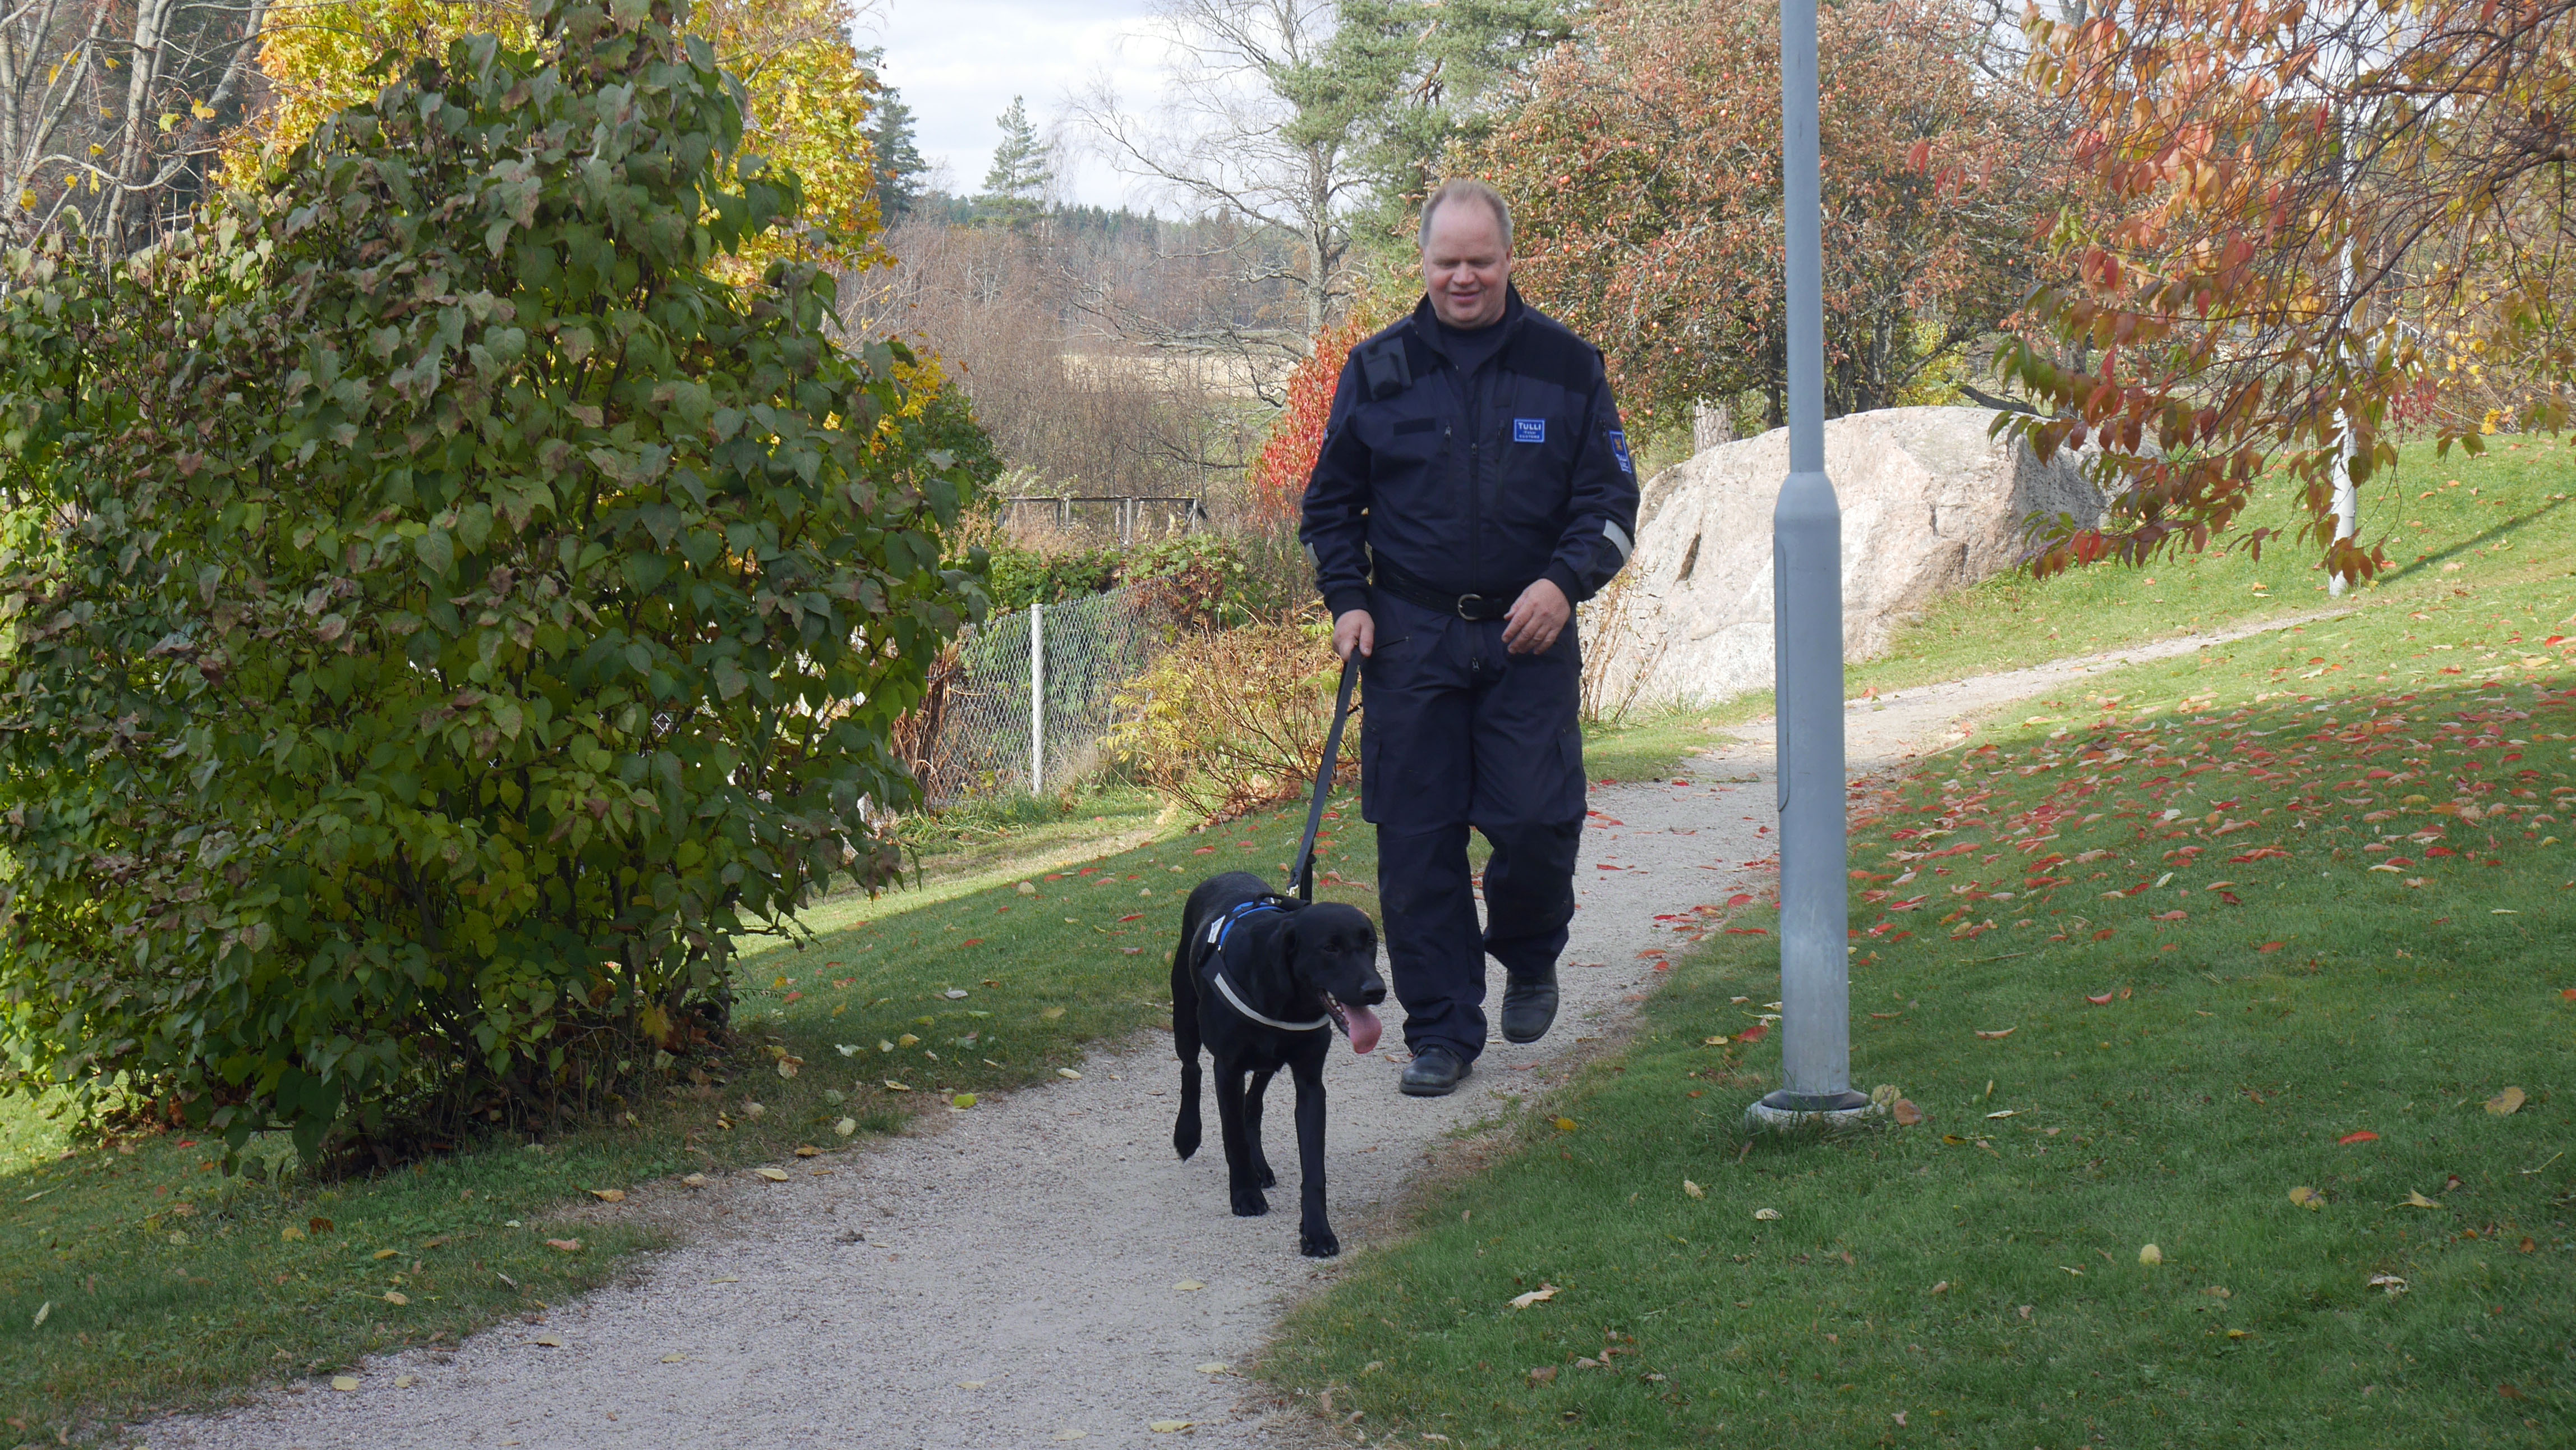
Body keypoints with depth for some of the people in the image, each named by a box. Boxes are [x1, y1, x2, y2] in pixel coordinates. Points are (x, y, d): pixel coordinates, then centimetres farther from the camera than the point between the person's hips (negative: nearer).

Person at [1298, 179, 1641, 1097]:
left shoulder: (1565, 366, 5)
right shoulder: (1377, 370, 7)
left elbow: (1611, 497, 6)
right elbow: (1331, 501, 14)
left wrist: (1565, 581, -11)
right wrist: (1346, 599, 0)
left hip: (1529, 638, -1)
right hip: (1410, 641, 1)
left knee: (1537, 823, -8)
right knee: (1417, 840, 0)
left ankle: (1529, 962, 24)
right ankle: (1441, 1032, 10)